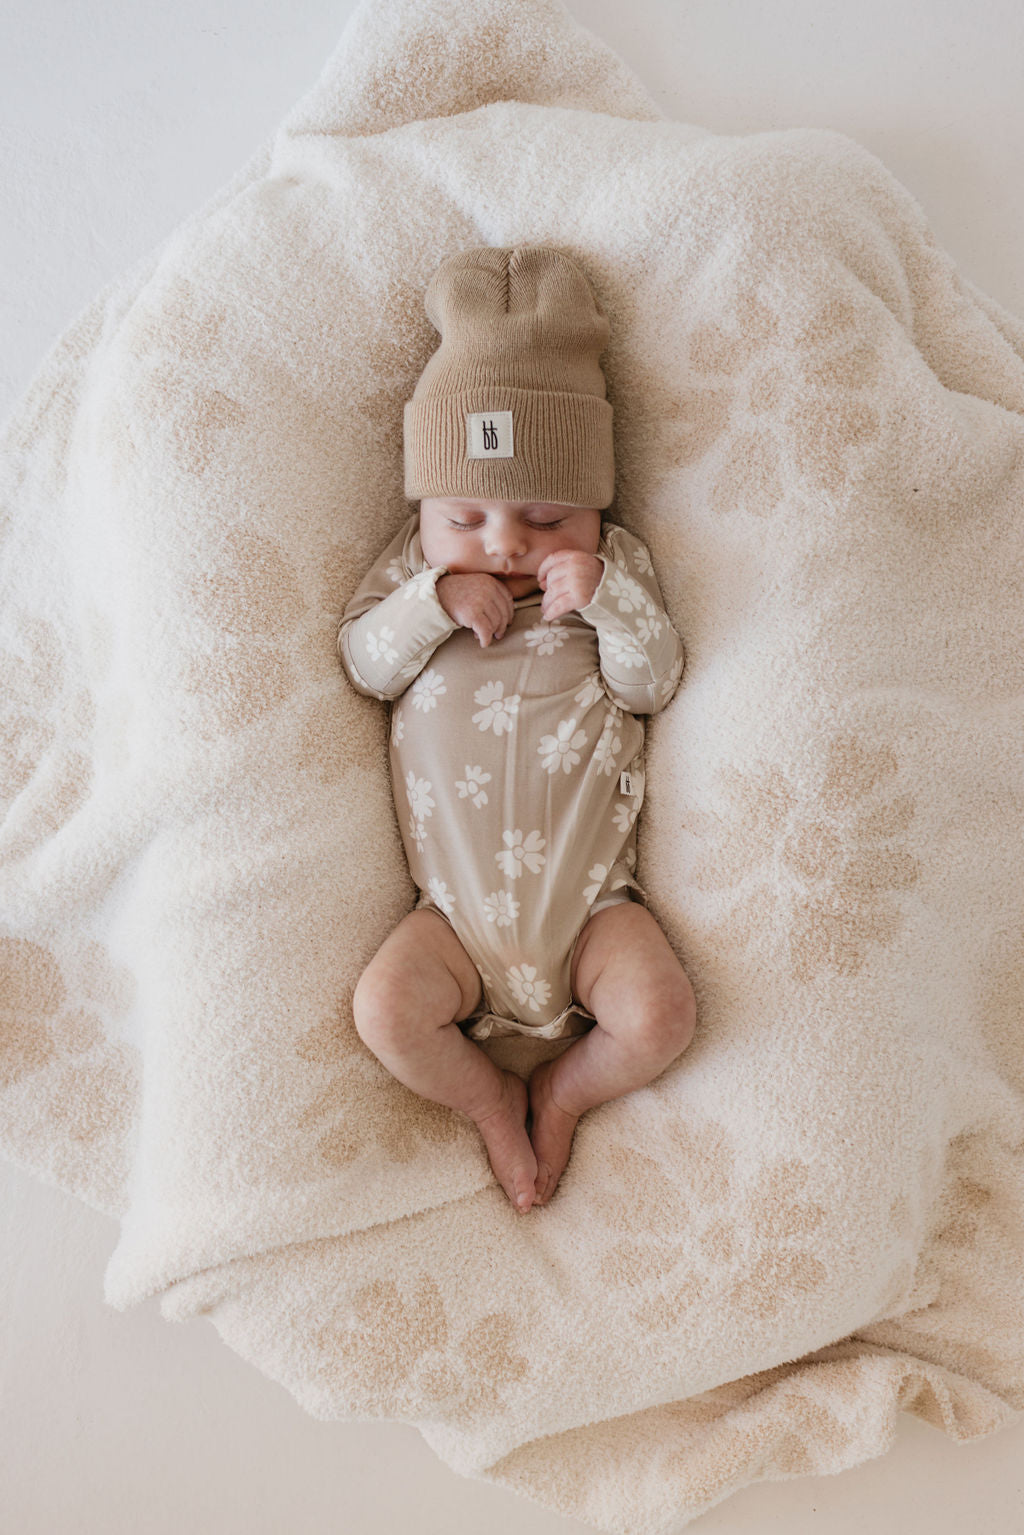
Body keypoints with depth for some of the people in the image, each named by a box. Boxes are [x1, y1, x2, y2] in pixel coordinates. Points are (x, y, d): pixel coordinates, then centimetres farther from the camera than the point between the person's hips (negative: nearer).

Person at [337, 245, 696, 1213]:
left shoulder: (615, 565, 5)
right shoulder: (414, 564, 6)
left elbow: (654, 683, -3)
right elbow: (363, 664, -2)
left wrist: (609, 597, -19)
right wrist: (433, 600, -18)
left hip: (587, 895, 0)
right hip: (458, 906, 1)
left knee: (660, 1015, -18)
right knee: (385, 1009, -19)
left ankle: (564, 1090, 14)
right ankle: (490, 1098, 12)